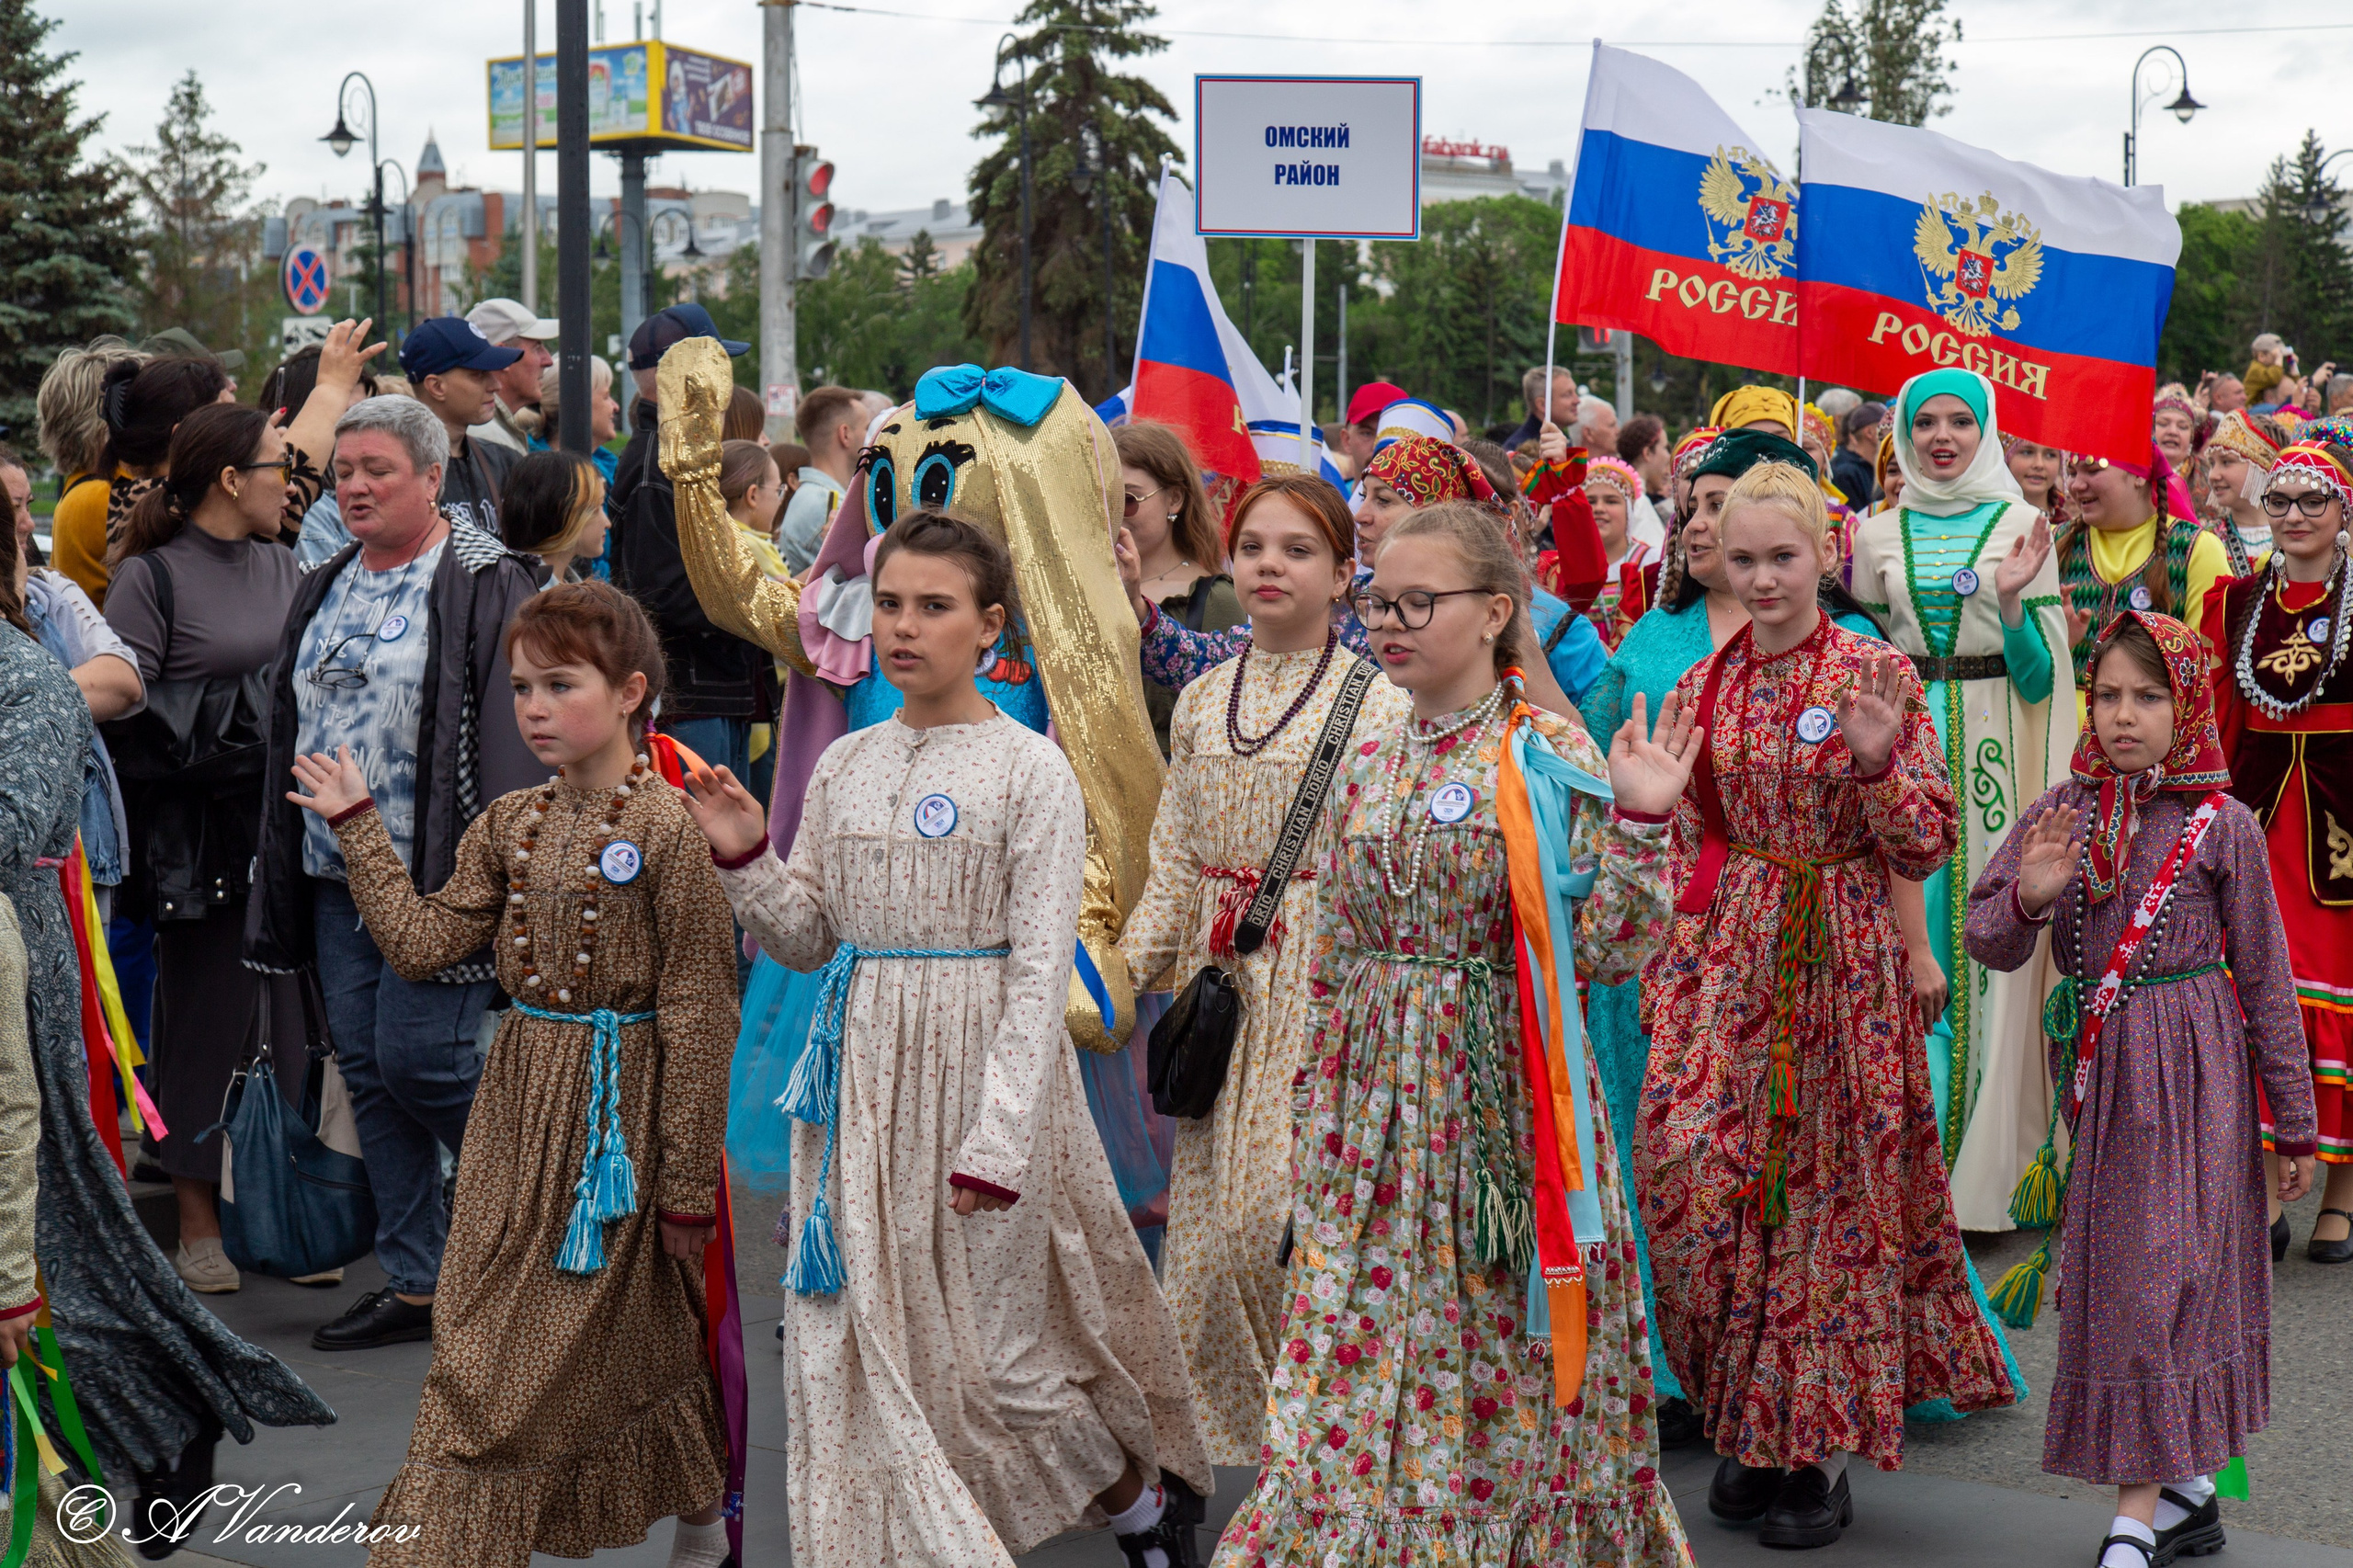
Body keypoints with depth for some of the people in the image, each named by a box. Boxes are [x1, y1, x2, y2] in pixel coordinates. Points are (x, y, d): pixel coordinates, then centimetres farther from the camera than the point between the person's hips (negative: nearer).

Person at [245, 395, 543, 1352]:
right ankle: (415, 1283, 16)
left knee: (419, 1058, -10)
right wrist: (282, 866, 17)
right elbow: (291, 727, 21)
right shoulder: (324, 591, 16)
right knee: (367, 1069, 7)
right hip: (336, 877, 8)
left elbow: (509, 736, -14)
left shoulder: (485, 583, -7)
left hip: (435, 877, -8)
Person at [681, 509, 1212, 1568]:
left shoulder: (1031, 771, -8)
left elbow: (1041, 970, -11)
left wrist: (997, 1139, -17)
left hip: (975, 1063, -5)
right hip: (860, 1071, 5)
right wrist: (743, 858, -3)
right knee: (859, 1339, 4)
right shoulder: (844, 765, 9)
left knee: (990, 1339, 2)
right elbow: (807, 937, 14)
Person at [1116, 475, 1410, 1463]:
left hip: (1324, 978, -5)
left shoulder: (1378, 704, -3)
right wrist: (1121, 969, 8)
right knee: (1206, 1215, 4)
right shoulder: (1203, 701, 13)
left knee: (1288, 1207, -14)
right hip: (1220, 979, 5)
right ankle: (1227, 1431, 19)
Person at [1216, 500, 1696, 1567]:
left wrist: (1637, 824, -22)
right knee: (1359, 1366, 5)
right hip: (1378, 1109, 5)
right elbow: (1332, 970, 13)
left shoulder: (1551, 757, -6)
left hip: (1500, 1097, -4)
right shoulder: (1365, 773, 9)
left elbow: (1605, 949, -10)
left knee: (1499, 1365, 3)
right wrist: (1315, 1138, 12)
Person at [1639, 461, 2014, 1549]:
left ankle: (1825, 1445, 15)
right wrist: (1665, 973, 9)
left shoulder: (1878, 676, -4)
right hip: (1727, 962, 4)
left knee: (1832, 1184, 2)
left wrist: (1878, 765, -24)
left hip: (1841, 961, -3)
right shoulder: (1701, 688, 8)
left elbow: (1925, 848, -7)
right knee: (1696, 1169, -2)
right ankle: (1749, 1422, 17)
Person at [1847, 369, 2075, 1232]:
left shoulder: (2021, 527, 3)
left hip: (1992, 748, -2)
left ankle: (1988, 1156, 7)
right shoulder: (1878, 533, 10)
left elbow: (2041, 676, -2)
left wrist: (2013, 601, -16)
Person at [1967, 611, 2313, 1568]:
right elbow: (1989, 944, 2)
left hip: (2189, 1066, -4)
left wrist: (2295, 1122, 3)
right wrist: (2028, 896, -21)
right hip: (2094, 1064, 4)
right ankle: (2189, 1490, 25)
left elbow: (2264, 976, 0)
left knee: (2159, 1273, -6)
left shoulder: (2221, 825, -6)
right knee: (2110, 1266, 10)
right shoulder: (2062, 812, 3)